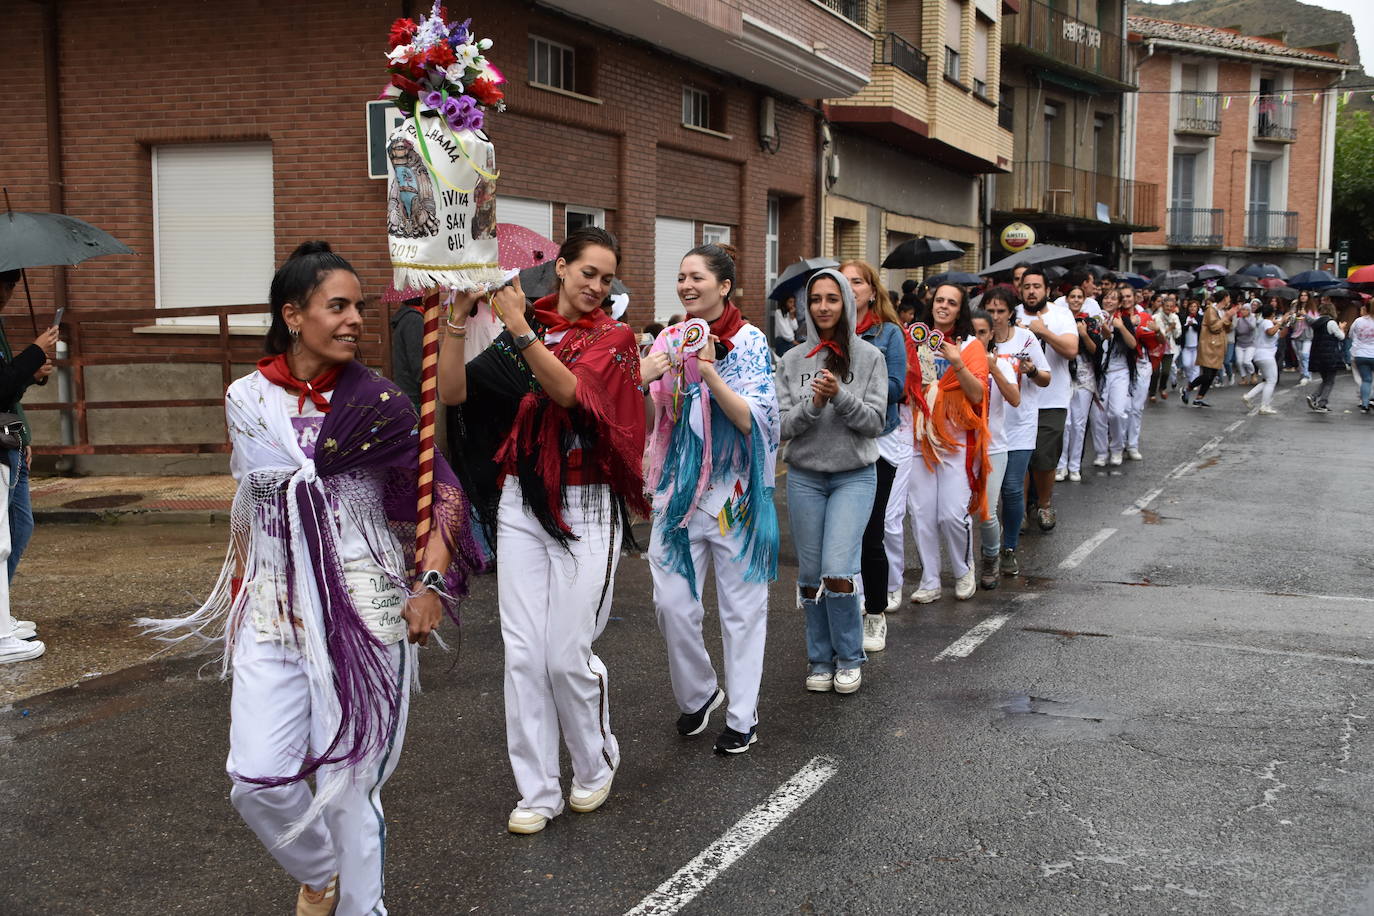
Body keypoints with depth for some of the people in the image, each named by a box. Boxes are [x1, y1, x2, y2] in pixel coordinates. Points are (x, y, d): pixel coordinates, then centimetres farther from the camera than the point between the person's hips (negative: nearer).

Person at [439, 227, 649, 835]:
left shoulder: (615, 338, 1)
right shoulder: (518, 333, 8)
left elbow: (570, 391, -19)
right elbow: (453, 392, -2)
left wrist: (521, 327, -27)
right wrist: (456, 322, -12)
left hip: (586, 509, -3)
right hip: (521, 504, 3)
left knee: (567, 655, -4)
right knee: (523, 654, 1)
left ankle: (596, 765, 23)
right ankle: (537, 792, 14)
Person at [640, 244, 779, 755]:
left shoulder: (748, 341, -5)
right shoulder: (669, 341, 6)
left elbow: (754, 420, -14)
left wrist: (710, 373, -26)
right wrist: (642, 379, -14)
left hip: (734, 491, -3)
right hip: (678, 487, 4)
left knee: (741, 606, 5)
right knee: (671, 602, 2)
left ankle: (743, 716, 17)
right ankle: (697, 693, 26)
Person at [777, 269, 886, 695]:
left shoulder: (869, 356, -1)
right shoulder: (793, 360, 3)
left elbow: (875, 421, -6)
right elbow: (781, 427, -1)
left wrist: (840, 395, -20)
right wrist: (813, 404, -18)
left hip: (854, 476, -2)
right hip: (804, 477, 2)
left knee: (837, 573, -13)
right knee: (810, 575, 6)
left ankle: (849, 659, 8)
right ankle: (820, 660, 23)